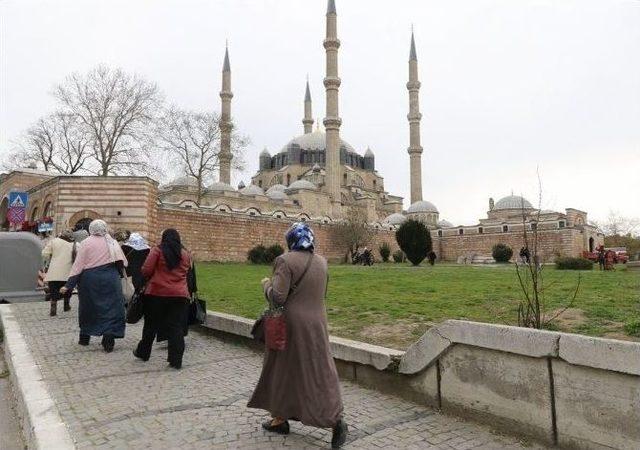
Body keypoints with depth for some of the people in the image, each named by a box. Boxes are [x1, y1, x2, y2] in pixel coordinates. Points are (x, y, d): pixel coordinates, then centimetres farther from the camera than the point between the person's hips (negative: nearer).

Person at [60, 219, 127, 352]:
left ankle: (84, 337, 29)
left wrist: (69, 285, -3)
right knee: (112, 307, 3)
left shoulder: (86, 243, -3)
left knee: (87, 308, 16)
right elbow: (122, 262, 6)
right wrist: (118, 274, 23)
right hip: (110, 279, 0)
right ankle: (109, 336, -12)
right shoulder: (112, 242, 3)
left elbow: (78, 265, -6)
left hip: (89, 279, 0)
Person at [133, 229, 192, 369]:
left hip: (157, 293, -1)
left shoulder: (157, 251, -3)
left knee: (151, 325, 15)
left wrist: (151, 278, 12)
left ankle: (143, 352, 32)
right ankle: (176, 360, 4)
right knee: (176, 327, 4)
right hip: (180, 295, 2)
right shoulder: (185, 254, 7)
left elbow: (146, 270, -8)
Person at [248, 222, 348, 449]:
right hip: (316, 324, 5)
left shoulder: (286, 261, -16)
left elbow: (277, 297, -20)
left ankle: (281, 418, 25)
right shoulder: (321, 262, 3)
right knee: (320, 371, 11)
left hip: (291, 325, -5)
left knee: (284, 369, 13)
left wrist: (266, 284, -1)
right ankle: (336, 419, 8)